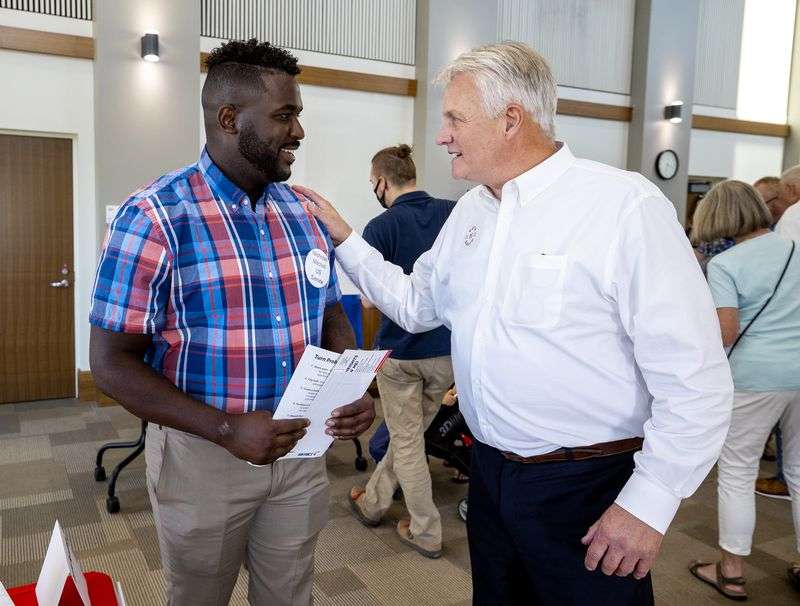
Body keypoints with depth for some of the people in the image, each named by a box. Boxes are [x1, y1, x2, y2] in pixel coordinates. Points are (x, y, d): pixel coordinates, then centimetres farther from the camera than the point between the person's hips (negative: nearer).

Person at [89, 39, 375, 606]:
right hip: (203, 452, -4)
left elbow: (333, 318, 10)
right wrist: (227, 429, -24)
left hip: (301, 446, 5)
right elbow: (113, 363, -14)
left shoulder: (305, 213, 2)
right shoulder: (155, 216, -14)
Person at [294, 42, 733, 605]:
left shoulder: (624, 203, -18)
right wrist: (344, 239, 11)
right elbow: (417, 305, 17)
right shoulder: (469, 210, 6)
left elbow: (696, 378, -18)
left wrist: (649, 504, -18)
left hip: (590, 489, -6)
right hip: (491, 474, 7)